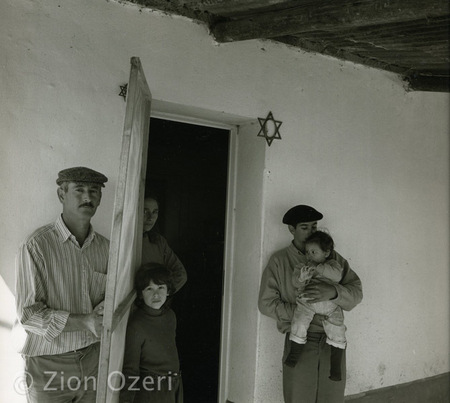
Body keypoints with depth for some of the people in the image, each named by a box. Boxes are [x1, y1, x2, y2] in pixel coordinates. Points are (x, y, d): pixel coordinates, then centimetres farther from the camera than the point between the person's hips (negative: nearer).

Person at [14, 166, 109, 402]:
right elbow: (28, 315, -16)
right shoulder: (36, 246, -15)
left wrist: (105, 309, -9)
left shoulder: (104, 246, 1)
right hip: (49, 364, -4)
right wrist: (85, 321, -22)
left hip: (93, 356, 4)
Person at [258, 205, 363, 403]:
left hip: (332, 340, 2)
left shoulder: (332, 257, 5)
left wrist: (333, 291, -24)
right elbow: (266, 303, -2)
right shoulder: (279, 260, -1)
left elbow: (356, 292, -3)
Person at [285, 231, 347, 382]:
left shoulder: (332, 264, 0)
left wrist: (318, 268, -25)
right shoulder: (301, 266, 1)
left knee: (337, 334, -2)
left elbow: (337, 276, -20)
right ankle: (294, 354, 3)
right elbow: (295, 282, -9)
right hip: (306, 303, 0)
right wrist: (302, 277, -31)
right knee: (299, 324, -20)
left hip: (330, 306, 0)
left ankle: (335, 367, 14)